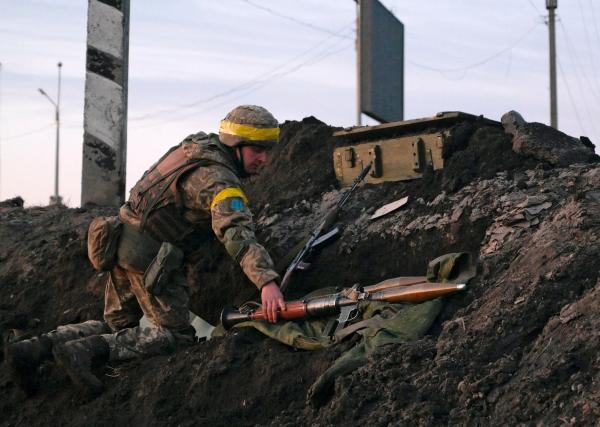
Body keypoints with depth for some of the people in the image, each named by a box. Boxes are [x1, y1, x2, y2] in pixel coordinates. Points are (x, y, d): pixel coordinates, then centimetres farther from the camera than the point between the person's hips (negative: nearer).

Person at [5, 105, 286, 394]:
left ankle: (35, 348, 4)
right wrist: (267, 281, -44)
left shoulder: (196, 143, 10)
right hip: (150, 258, -9)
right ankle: (84, 350, -16)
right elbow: (237, 233, -34)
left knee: (117, 326, 19)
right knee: (176, 334, -1)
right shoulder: (220, 182, -17)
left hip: (123, 243, 9)